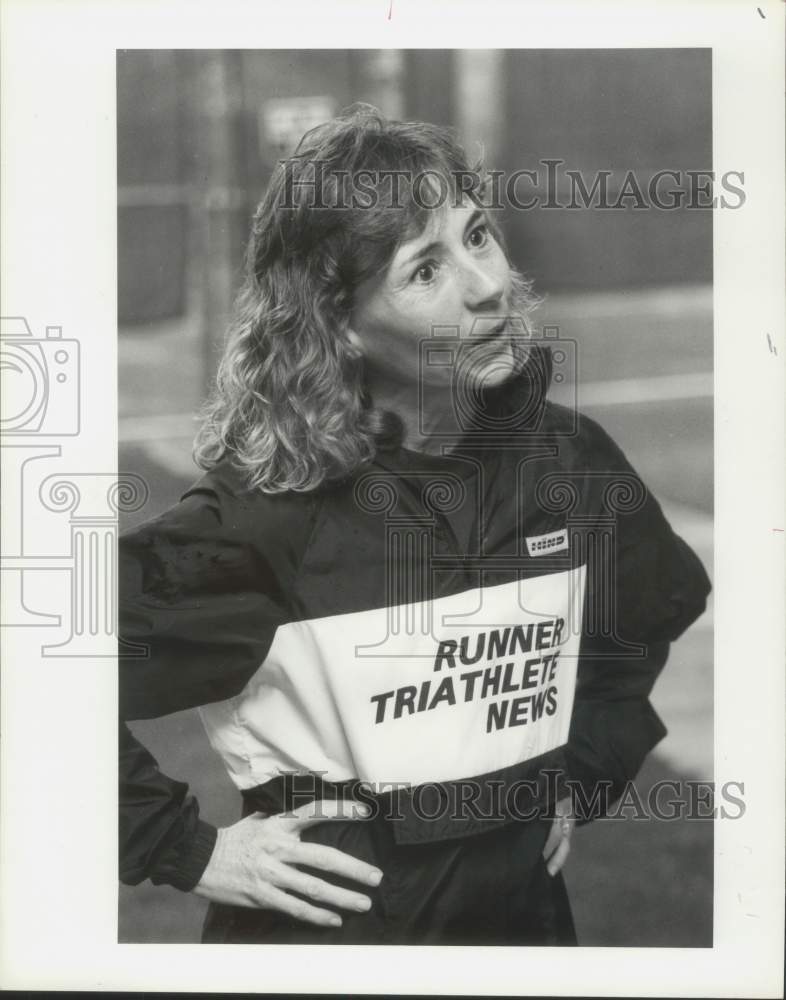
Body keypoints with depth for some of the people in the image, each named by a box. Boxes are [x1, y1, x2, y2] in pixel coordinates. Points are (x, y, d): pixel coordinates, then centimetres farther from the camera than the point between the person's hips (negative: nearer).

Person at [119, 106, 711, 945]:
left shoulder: (569, 460, -7)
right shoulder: (272, 508, -21)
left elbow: (664, 623, 13)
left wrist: (581, 777, 6)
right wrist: (183, 850, -15)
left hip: (527, 911, 5)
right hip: (325, 924, -4)